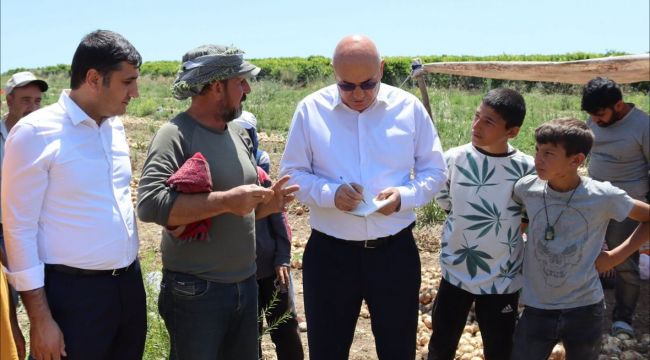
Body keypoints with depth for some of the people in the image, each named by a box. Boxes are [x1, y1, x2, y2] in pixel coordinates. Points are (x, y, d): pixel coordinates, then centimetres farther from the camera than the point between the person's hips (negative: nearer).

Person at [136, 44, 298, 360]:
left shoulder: (239, 134, 9)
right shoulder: (175, 135, -15)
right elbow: (149, 203, -28)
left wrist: (268, 203, -4)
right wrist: (226, 200, -28)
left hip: (245, 284, 7)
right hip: (195, 292, -7)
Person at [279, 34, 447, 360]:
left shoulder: (409, 107, -1)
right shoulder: (310, 109, -4)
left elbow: (434, 170, 5)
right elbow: (292, 173, 0)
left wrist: (405, 195, -16)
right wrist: (330, 193, -19)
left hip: (395, 250, 1)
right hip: (329, 253, 0)